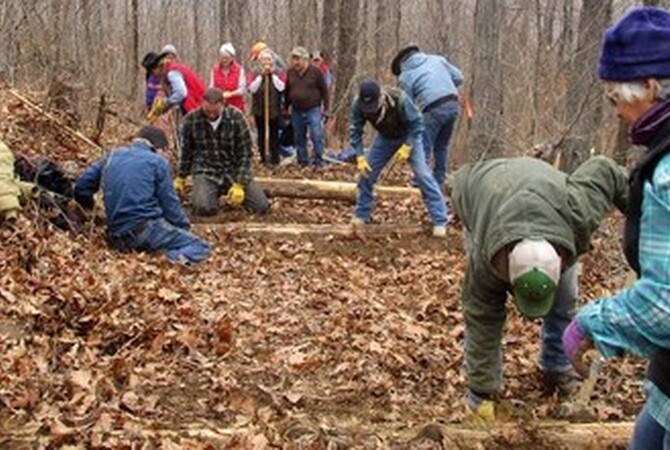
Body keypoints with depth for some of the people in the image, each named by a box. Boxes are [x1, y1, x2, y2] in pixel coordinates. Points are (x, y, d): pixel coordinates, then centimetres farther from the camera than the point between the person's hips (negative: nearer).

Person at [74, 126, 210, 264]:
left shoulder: (112, 156, 16)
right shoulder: (157, 161, 1)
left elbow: (82, 186, 17)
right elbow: (169, 202, 2)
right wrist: (184, 225, 17)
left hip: (117, 235, 6)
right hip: (145, 230, -6)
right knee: (200, 248, -4)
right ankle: (171, 259, -33)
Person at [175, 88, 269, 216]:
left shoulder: (236, 117, -11)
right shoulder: (191, 120, -9)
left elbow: (245, 153, -7)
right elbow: (186, 153, 7)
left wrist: (239, 184, -12)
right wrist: (180, 178, 16)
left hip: (234, 171, 1)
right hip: (205, 172, -1)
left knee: (262, 206, -13)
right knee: (205, 208, -29)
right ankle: (200, 192, 9)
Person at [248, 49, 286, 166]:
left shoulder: (278, 73, 2)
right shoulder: (255, 74, 3)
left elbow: (281, 87, -14)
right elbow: (252, 88, -12)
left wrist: (273, 74, -13)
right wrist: (261, 75, -15)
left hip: (274, 109, -1)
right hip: (259, 110, 1)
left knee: (274, 134, 2)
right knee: (261, 134, 6)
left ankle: (275, 158, 9)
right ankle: (263, 158, 15)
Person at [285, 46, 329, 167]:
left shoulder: (315, 71, -6)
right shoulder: (290, 73, 5)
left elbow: (324, 90, -2)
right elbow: (287, 91, 14)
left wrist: (325, 108, -5)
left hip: (313, 110, -4)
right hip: (296, 111, 4)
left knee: (317, 136, -11)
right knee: (299, 138, 9)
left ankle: (318, 162, -2)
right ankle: (302, 162, 20)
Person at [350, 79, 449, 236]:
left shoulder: (399, 100, -37)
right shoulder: (358, 106, -27)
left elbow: (416, 123, -23)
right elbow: (355, 131, -14)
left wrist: (407, 147, -30)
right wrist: (359, 157, -23)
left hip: (408, 136, -4)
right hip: (385, 138, 4)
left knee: (423, 175, -15)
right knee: (366, 172, -1)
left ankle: (440, 221, -11)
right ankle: (361, 215, 18)